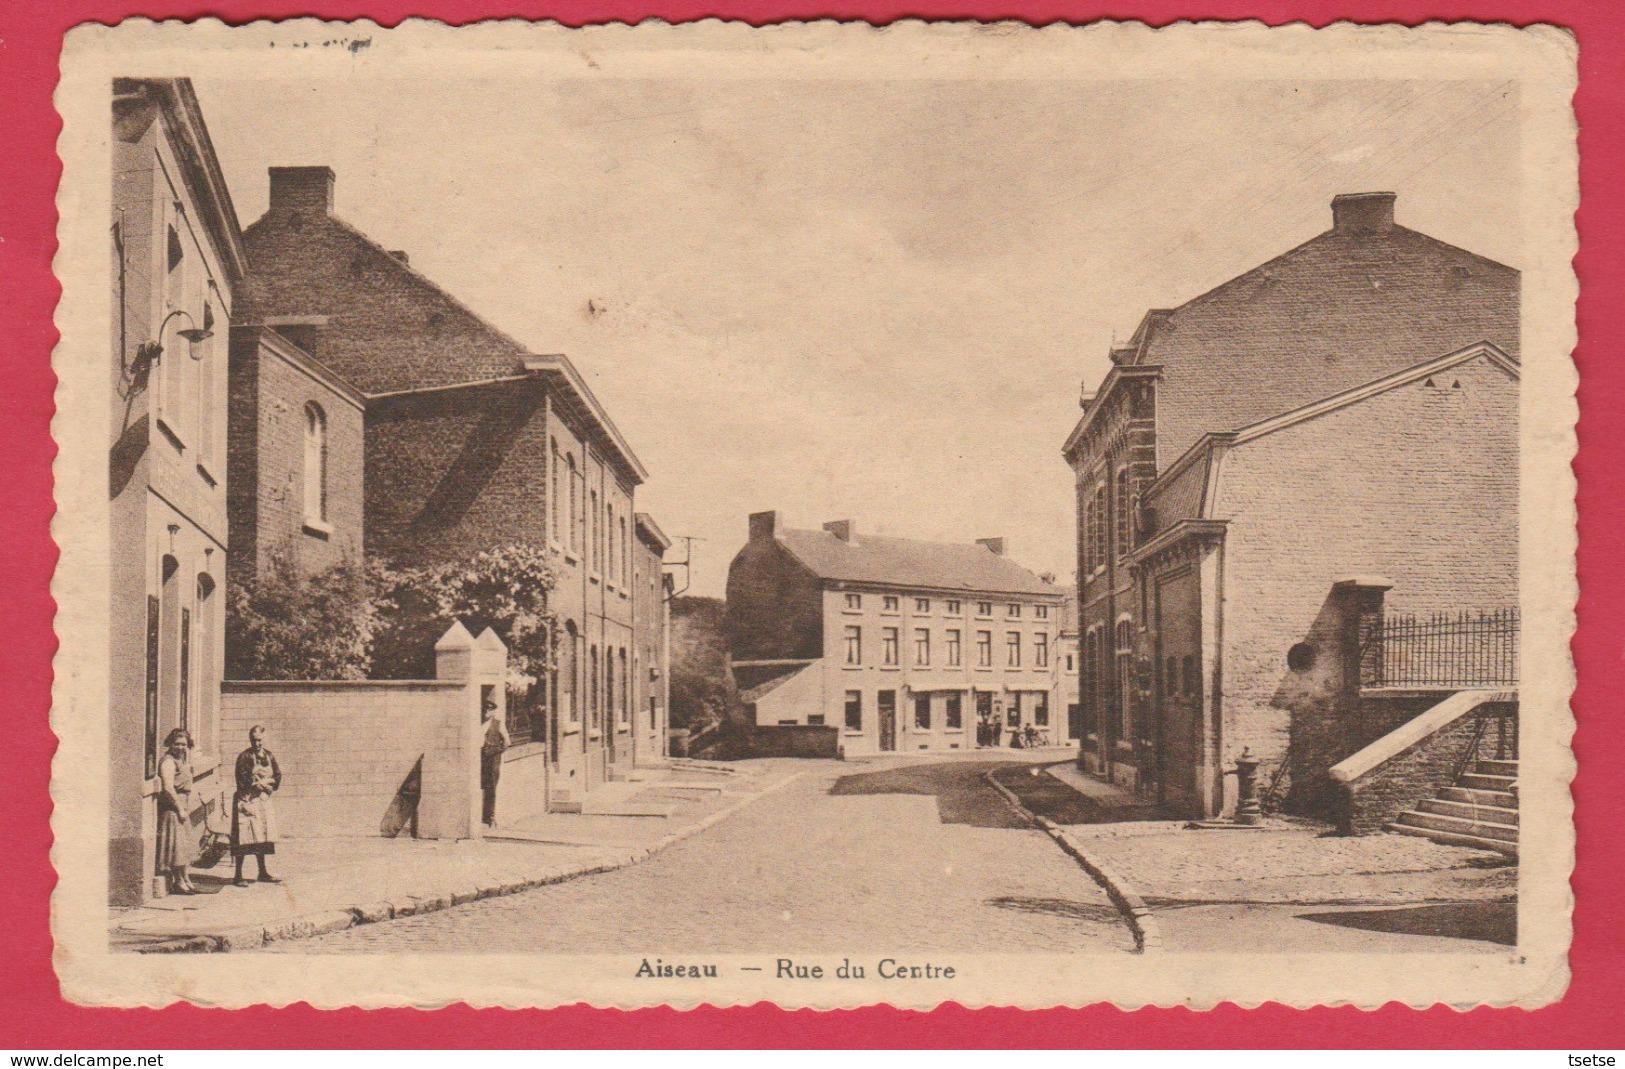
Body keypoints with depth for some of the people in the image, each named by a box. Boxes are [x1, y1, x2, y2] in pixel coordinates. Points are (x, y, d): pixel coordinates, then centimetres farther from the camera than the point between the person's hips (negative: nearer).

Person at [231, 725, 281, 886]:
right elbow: (243, 781, -17)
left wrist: (264, 782, -10)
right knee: (244, 840, -8)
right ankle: (238, 876, -3)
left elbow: (278, 777, 8)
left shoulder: (269, 756, 10)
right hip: (246, 801, -6)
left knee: (262, 838, 13)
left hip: (263, 801, 6)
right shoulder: (244, 757, -10)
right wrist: (265, 783, -12)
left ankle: (262, 873, 23)